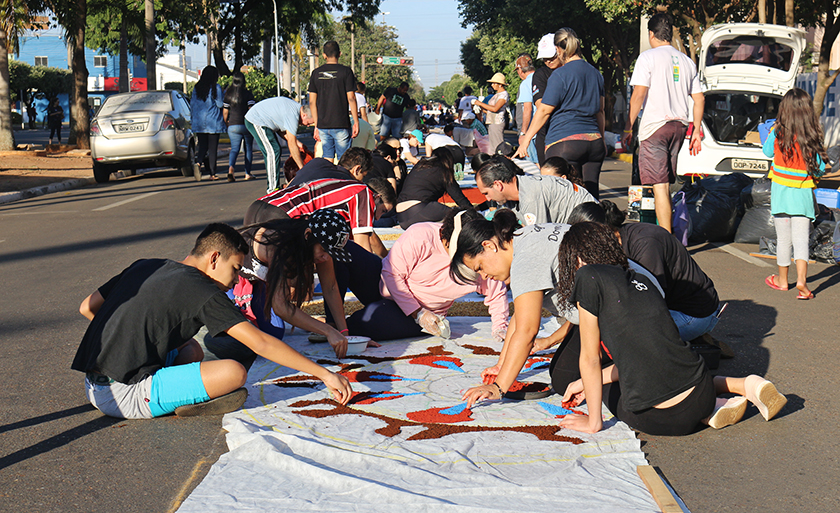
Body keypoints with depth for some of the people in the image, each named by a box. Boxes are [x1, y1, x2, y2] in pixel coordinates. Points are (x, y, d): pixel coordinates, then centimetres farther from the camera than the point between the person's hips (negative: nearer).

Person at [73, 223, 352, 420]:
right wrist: (325, 374, -8)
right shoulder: (203, 291, -8)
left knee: (191, 350, 27)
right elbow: (260, 343, -11)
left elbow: (87, 307, 19)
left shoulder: (144, 267, 14)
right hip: (126, 397, -9)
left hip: (93, 389, 9)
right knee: (234, 372, -17)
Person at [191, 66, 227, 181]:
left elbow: (192, 104, 10)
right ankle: (212, 173, 3)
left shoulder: (197, 88, 7)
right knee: (212, 148, 2)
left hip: (199, 123, 4)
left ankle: (198, 163, -19)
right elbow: (220, 104, -9)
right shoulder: (216, 87, -8)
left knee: (202, 146, 9)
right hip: (213, 122, -4)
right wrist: (224, 96, 9)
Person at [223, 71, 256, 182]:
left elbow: (225, 112, 6)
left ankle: (231, 168, -29)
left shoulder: (228, 94, 4)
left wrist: (227, 122, 20)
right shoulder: (247, 94, -5)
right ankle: (248, 173, 14)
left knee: (234, 149, -1)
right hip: (247, 125, -2)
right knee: (248, 149, 12)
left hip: (233, 126, 2)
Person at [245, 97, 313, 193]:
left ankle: (279, 185, 13)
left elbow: (281, 129, 13)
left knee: (277, 150, 11)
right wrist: (302, 168, -20)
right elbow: (292, 145, -25)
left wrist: (296, 142, 3)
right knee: (273, 152, -15)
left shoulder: (296, 107, 5)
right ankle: (273, 188, -13)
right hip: (256, 122, -11)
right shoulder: (293, 116, -26)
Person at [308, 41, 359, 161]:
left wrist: (316, 125, 14)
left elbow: (312, 102, 7)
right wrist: (356, 122, -1)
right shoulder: (345, 71, -4)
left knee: (327, 159, 9)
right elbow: (351, 98, -8)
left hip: (322, 125, 4)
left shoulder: (316, 73, 6)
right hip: (341, 124, -3)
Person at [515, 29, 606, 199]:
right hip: (594, 141, 6)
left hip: (564, 142, -6)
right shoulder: (595, 73, 15)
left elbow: (544, 111, -5)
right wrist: (602, 141, 31)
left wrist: (526, 140, 2)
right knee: (591, 193, 5)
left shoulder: (560, 75, -6)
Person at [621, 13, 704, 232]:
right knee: (666, 184, 16)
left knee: (660, 186, -9)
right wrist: (696, 131, 19)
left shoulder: (648, 57, -3)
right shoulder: (686, 61, 15)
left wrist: (628, 127, -7)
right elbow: (699, 99, 14)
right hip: (679, 125, 6)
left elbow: (639, 94, -12)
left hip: (654, 125, -6)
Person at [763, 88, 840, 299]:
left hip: (780, 191, 1)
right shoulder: (812, 137, -9)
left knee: (783, 238, 11)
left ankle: (782, 279, 23)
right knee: (801, 239, 2)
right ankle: (801, 279, -13)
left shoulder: (777, 132, -6)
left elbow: (767, 151, 13)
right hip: (803, 194, -1)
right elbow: (819, 169, -6)